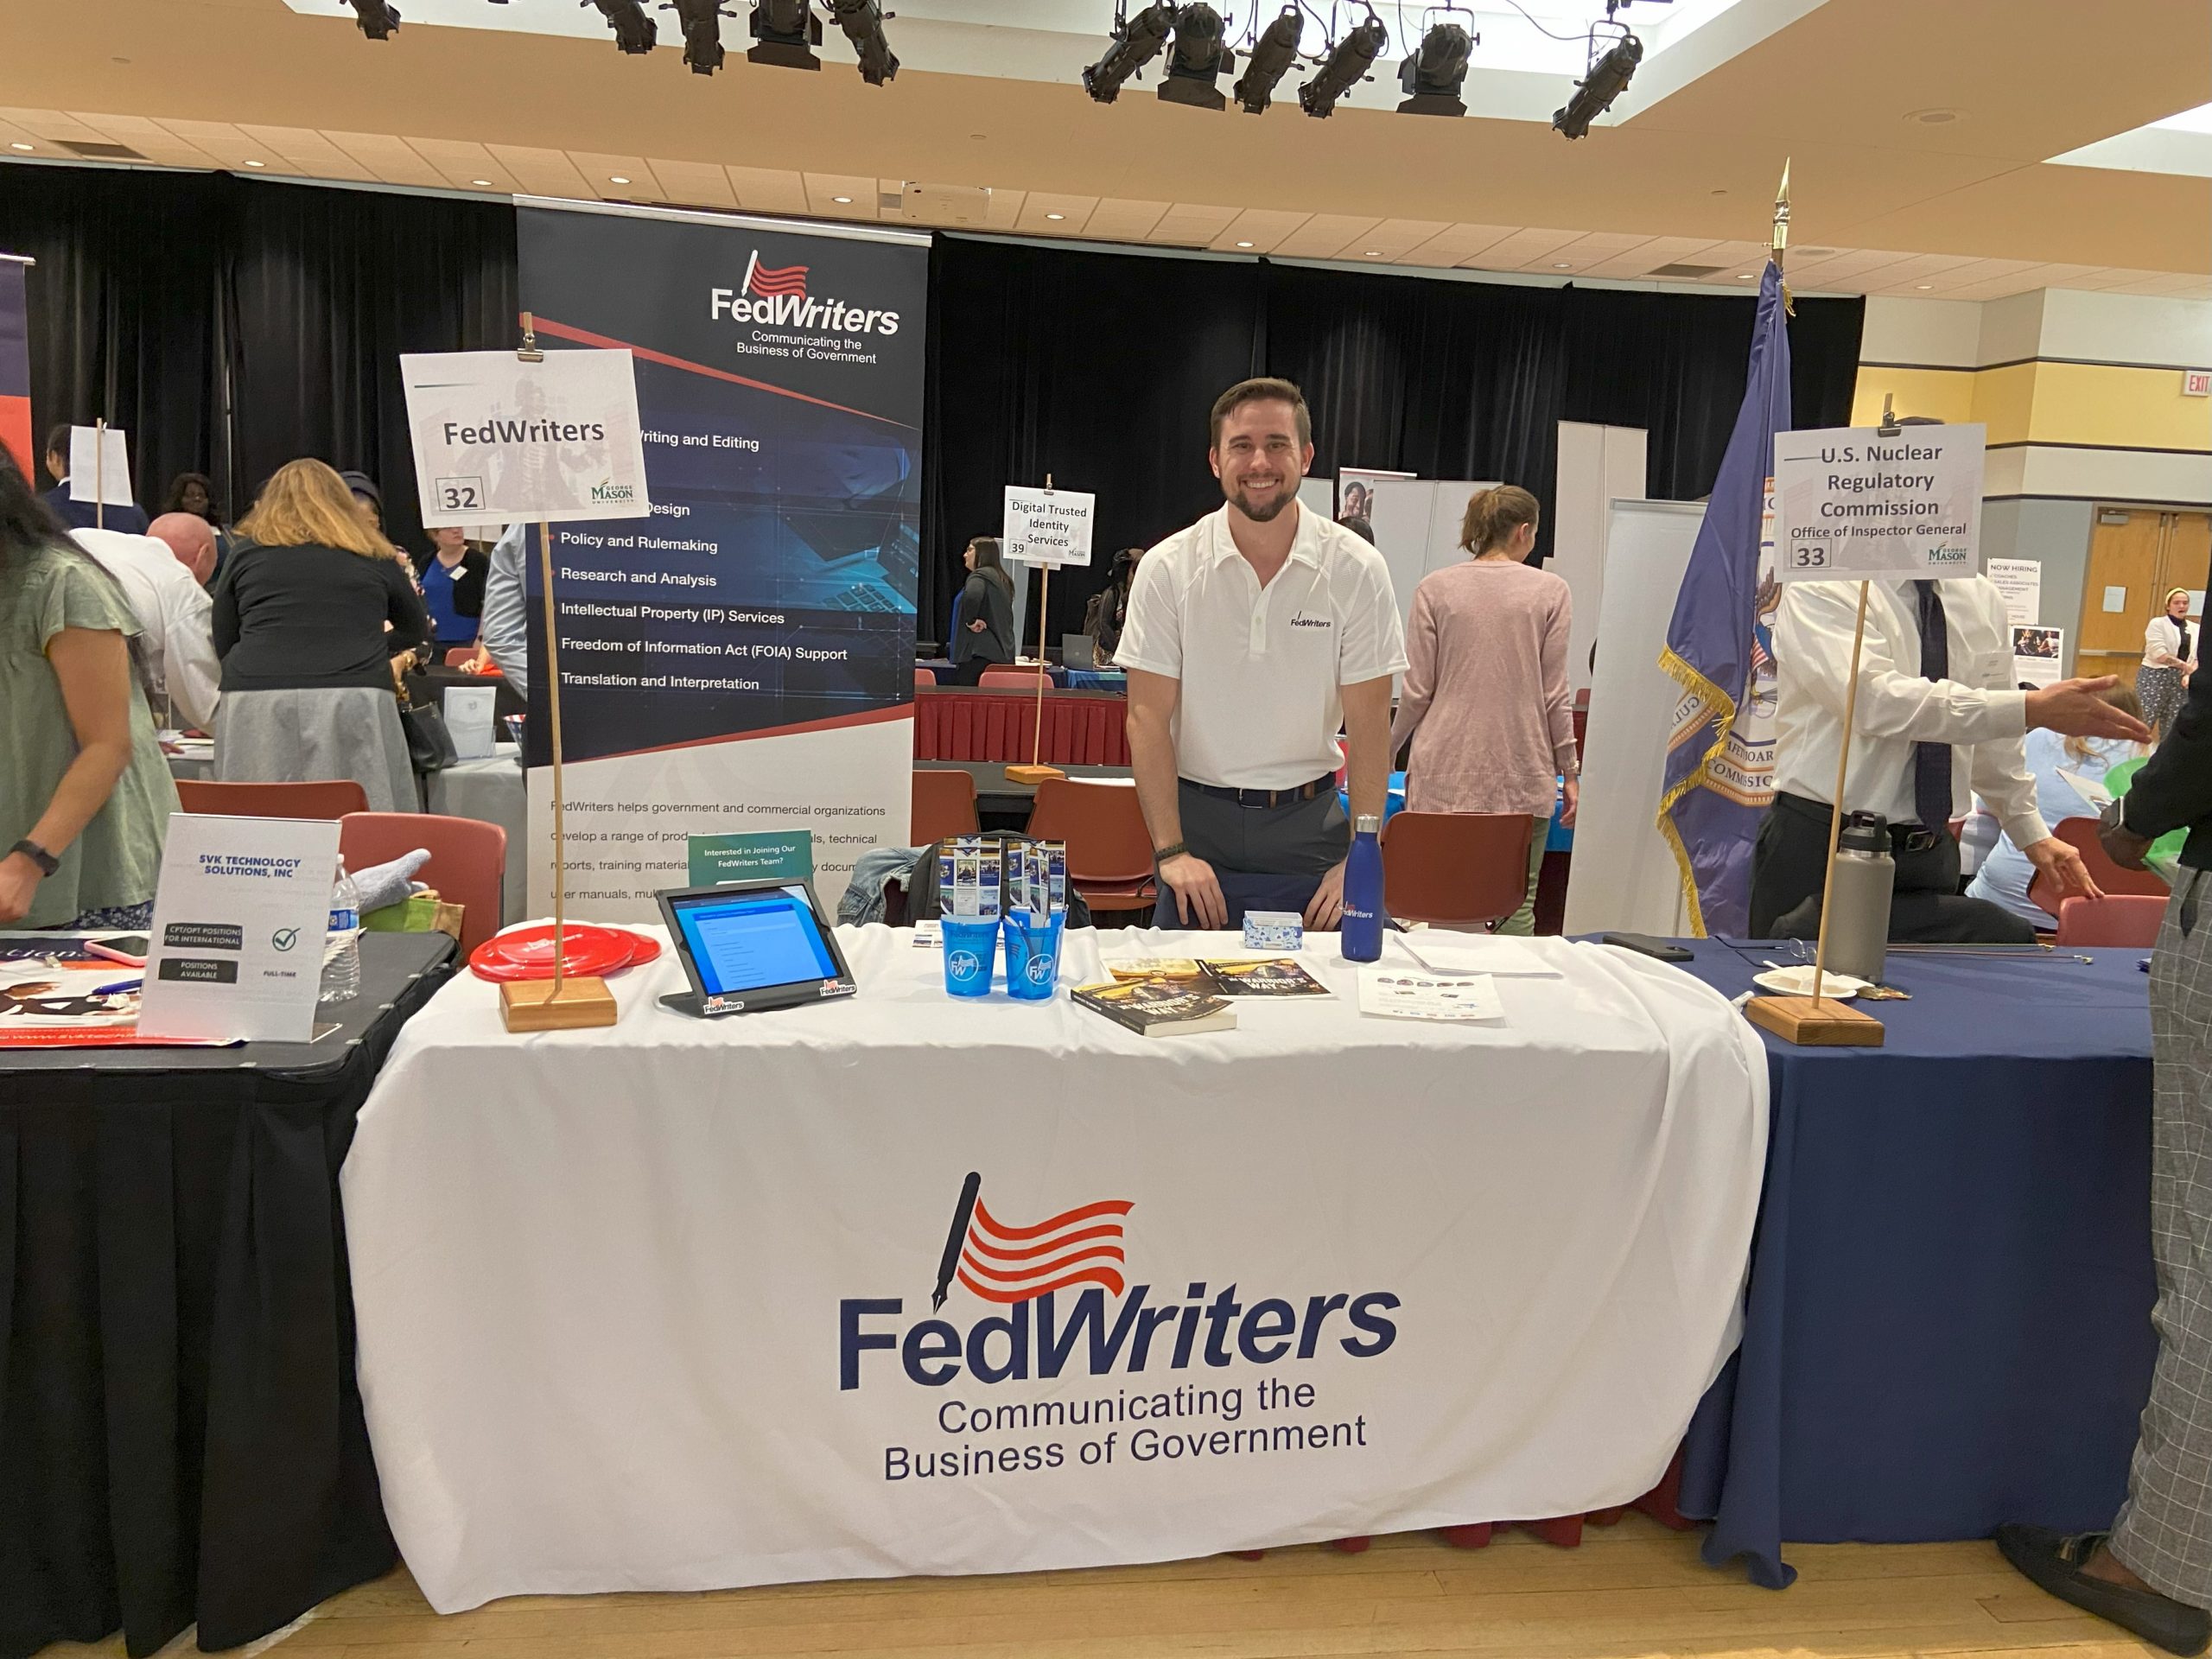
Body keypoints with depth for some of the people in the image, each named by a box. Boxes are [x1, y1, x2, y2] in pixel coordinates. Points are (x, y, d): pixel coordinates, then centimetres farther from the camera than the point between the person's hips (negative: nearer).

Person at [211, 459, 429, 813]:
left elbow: (221, 645, 18)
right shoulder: (375, 559, 15)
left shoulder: (246, 555, 15)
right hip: (354, 704, 0)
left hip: (255, 703, 1)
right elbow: (417, 631, 30)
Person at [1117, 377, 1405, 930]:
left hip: (1309, 822, 0)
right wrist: (1171, 851, -12)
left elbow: (1368, 722, -4)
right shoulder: (1167, 569, -4)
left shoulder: (1356, 569, -4)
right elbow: (1148, 716, -5)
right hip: (1197, 815, 0)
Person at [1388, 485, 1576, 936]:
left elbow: (1418, 691, 2)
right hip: (1523, 776, 0)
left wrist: (1386, 752, 15)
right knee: (1517, 908, 6)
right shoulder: (1550, 591, 3)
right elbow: (1555, 694, 2)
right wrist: (1569, 770, 11)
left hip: (1446, 776, 0)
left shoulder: (1435, 588, 3)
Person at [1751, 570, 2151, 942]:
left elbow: (1992, 741, 18)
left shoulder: (1981, 598, 9)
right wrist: (2032, 708, -28)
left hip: (1930, 850, 6)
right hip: (1821, 844, -5)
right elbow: (1876, 699, -26)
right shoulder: (1820, 590, -11)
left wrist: (2030, 831, 19)